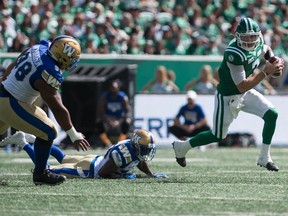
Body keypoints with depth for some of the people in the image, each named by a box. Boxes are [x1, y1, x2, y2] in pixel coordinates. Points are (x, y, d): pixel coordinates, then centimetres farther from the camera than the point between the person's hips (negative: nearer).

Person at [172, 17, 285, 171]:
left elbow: (265, 50, 19)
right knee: (217, 136, 4)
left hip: (246, 94, 7)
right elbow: (242, 86, -32)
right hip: (228, 96, -7)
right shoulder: (234, 54, -34)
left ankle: (264, 158, 4)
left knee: (272, 114, -9)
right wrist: (265, 72, -32)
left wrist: (274, 61, -2)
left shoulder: (259, 43, -9)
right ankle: (181, 147, 27)